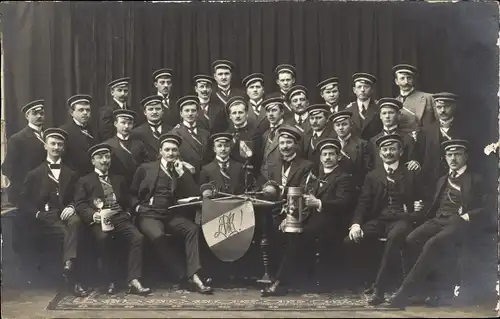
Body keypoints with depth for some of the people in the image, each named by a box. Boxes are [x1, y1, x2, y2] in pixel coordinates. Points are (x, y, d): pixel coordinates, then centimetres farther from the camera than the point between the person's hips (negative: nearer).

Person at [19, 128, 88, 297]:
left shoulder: (71, 174, 22)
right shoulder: (34, 174, 15)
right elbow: (24, 202, 9)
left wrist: (71, 207, -8)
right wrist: (38, 213, -9)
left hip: (65, 215, 2)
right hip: (45, 219, -2)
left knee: (75, 221, -36)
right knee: (68, 234, -32)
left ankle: (68, 264, -46)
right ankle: (74, 280, -30)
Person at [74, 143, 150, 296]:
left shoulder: (119, 180, 29)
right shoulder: (85, 181, 17)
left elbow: (128, 202, 25)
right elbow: (80, 205, 4)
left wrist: (128, 213, 3)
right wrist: (94, 215, -15)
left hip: (120, 219, 3)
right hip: (99, 221, -3)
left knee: (137, 237, -28)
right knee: (103, 238, -37)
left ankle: (133, 281, -30)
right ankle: (111, 282, -25)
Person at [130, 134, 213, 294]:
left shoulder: (183, 171, 15)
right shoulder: (146, 168, 10)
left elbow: (195, 194, 1)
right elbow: (132, 193, 16)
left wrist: (181, 172, -4)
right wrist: (138, 206, -3)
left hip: (172, 215, 2)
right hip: (149, 214, -2)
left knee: (192, 229, -29)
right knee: (158, 235, -35)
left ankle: (194, 275, -35)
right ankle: (185, 277, -29)